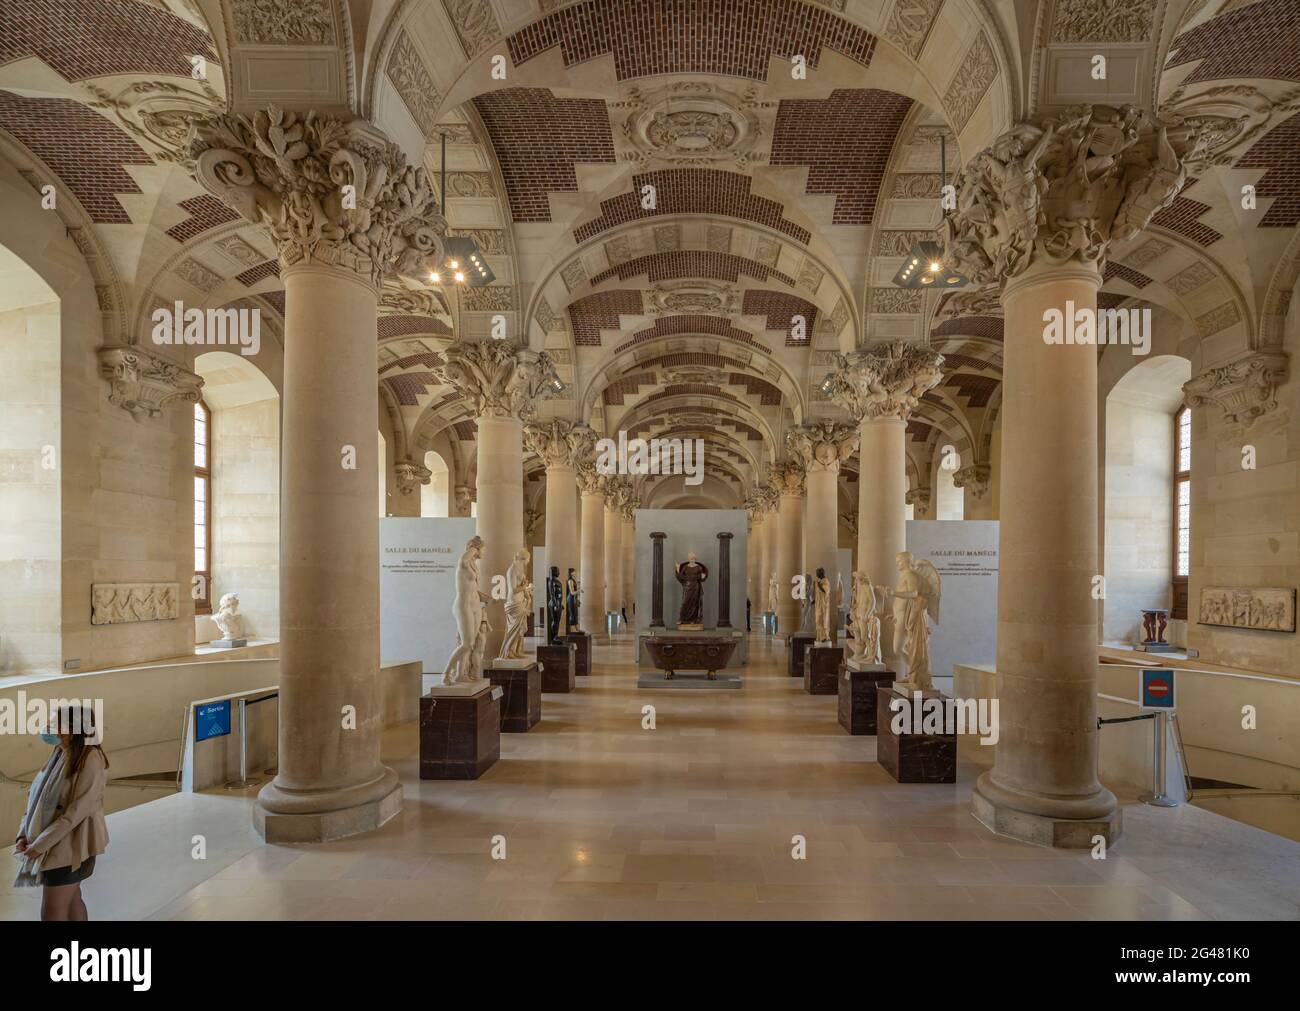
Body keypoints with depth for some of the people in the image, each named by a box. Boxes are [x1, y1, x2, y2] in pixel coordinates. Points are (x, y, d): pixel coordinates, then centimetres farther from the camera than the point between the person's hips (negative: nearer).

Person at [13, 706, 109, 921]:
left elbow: (78, 811, -22)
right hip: (52, 842, 8)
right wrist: (24, 833, -2)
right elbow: (37, 795, 9)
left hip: (71, 845, -7)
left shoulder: (91, 759, -21)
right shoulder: (59, 753, 5)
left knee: (52, 912, 1)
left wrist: (41, 843, -18)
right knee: (70, 899, 19)